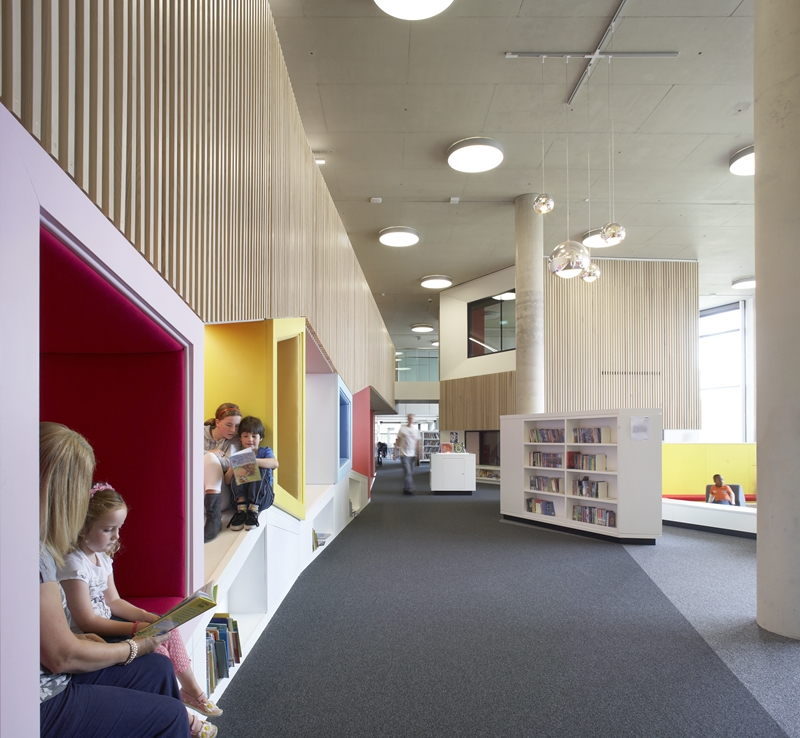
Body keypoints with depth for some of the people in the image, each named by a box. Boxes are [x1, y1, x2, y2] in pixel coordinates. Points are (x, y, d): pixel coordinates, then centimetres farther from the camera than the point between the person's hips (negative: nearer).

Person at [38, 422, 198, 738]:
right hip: (42, 706, -9)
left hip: (49, 677, 9)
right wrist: (136, 647, -6)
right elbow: (63, 657, -20)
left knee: (158, 668, 13)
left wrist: (76, 638, 5)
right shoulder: (35, 554, -27)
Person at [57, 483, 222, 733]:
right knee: (156, 649, -18)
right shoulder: (73, 564, -24)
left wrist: (149, 617, -6)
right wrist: (136, 628, -26)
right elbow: (86, 621, -24)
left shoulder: (102, 556, 5)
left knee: (168, 630, 3)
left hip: (104, 625, 9)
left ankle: (191, 689, 18)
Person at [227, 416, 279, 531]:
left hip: (261, 497, -1)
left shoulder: (265, 451, 11)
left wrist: (254, 461, -31)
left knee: (260, 470, -25)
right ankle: (241, 508, -30)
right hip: (241, 496, 1)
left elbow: (275, 463, -14)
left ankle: (253, 510, -31)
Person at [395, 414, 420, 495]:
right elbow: (398, 440, 2)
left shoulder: (416, 430, 9)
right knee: (407, 472, -11)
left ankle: (407, 488, 19)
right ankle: (408, 488, -7)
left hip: (413, 454, 4)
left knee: (411, 473, 8)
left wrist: (418, 453, 3)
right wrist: (395, 451, -2)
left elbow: (417, 442, 10)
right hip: (404, 454, -4)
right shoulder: (402, 428, 0)